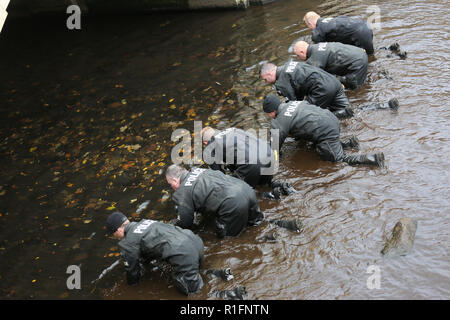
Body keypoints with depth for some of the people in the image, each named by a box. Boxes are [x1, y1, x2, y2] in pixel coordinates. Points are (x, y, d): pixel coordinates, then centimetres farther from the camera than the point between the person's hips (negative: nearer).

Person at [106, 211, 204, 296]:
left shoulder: (128, 243, 2)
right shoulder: (144, 221, 25)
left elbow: (132, 268, 15)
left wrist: (132, 282, 35)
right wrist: (142, 260, 54)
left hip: (184, 255, -8)